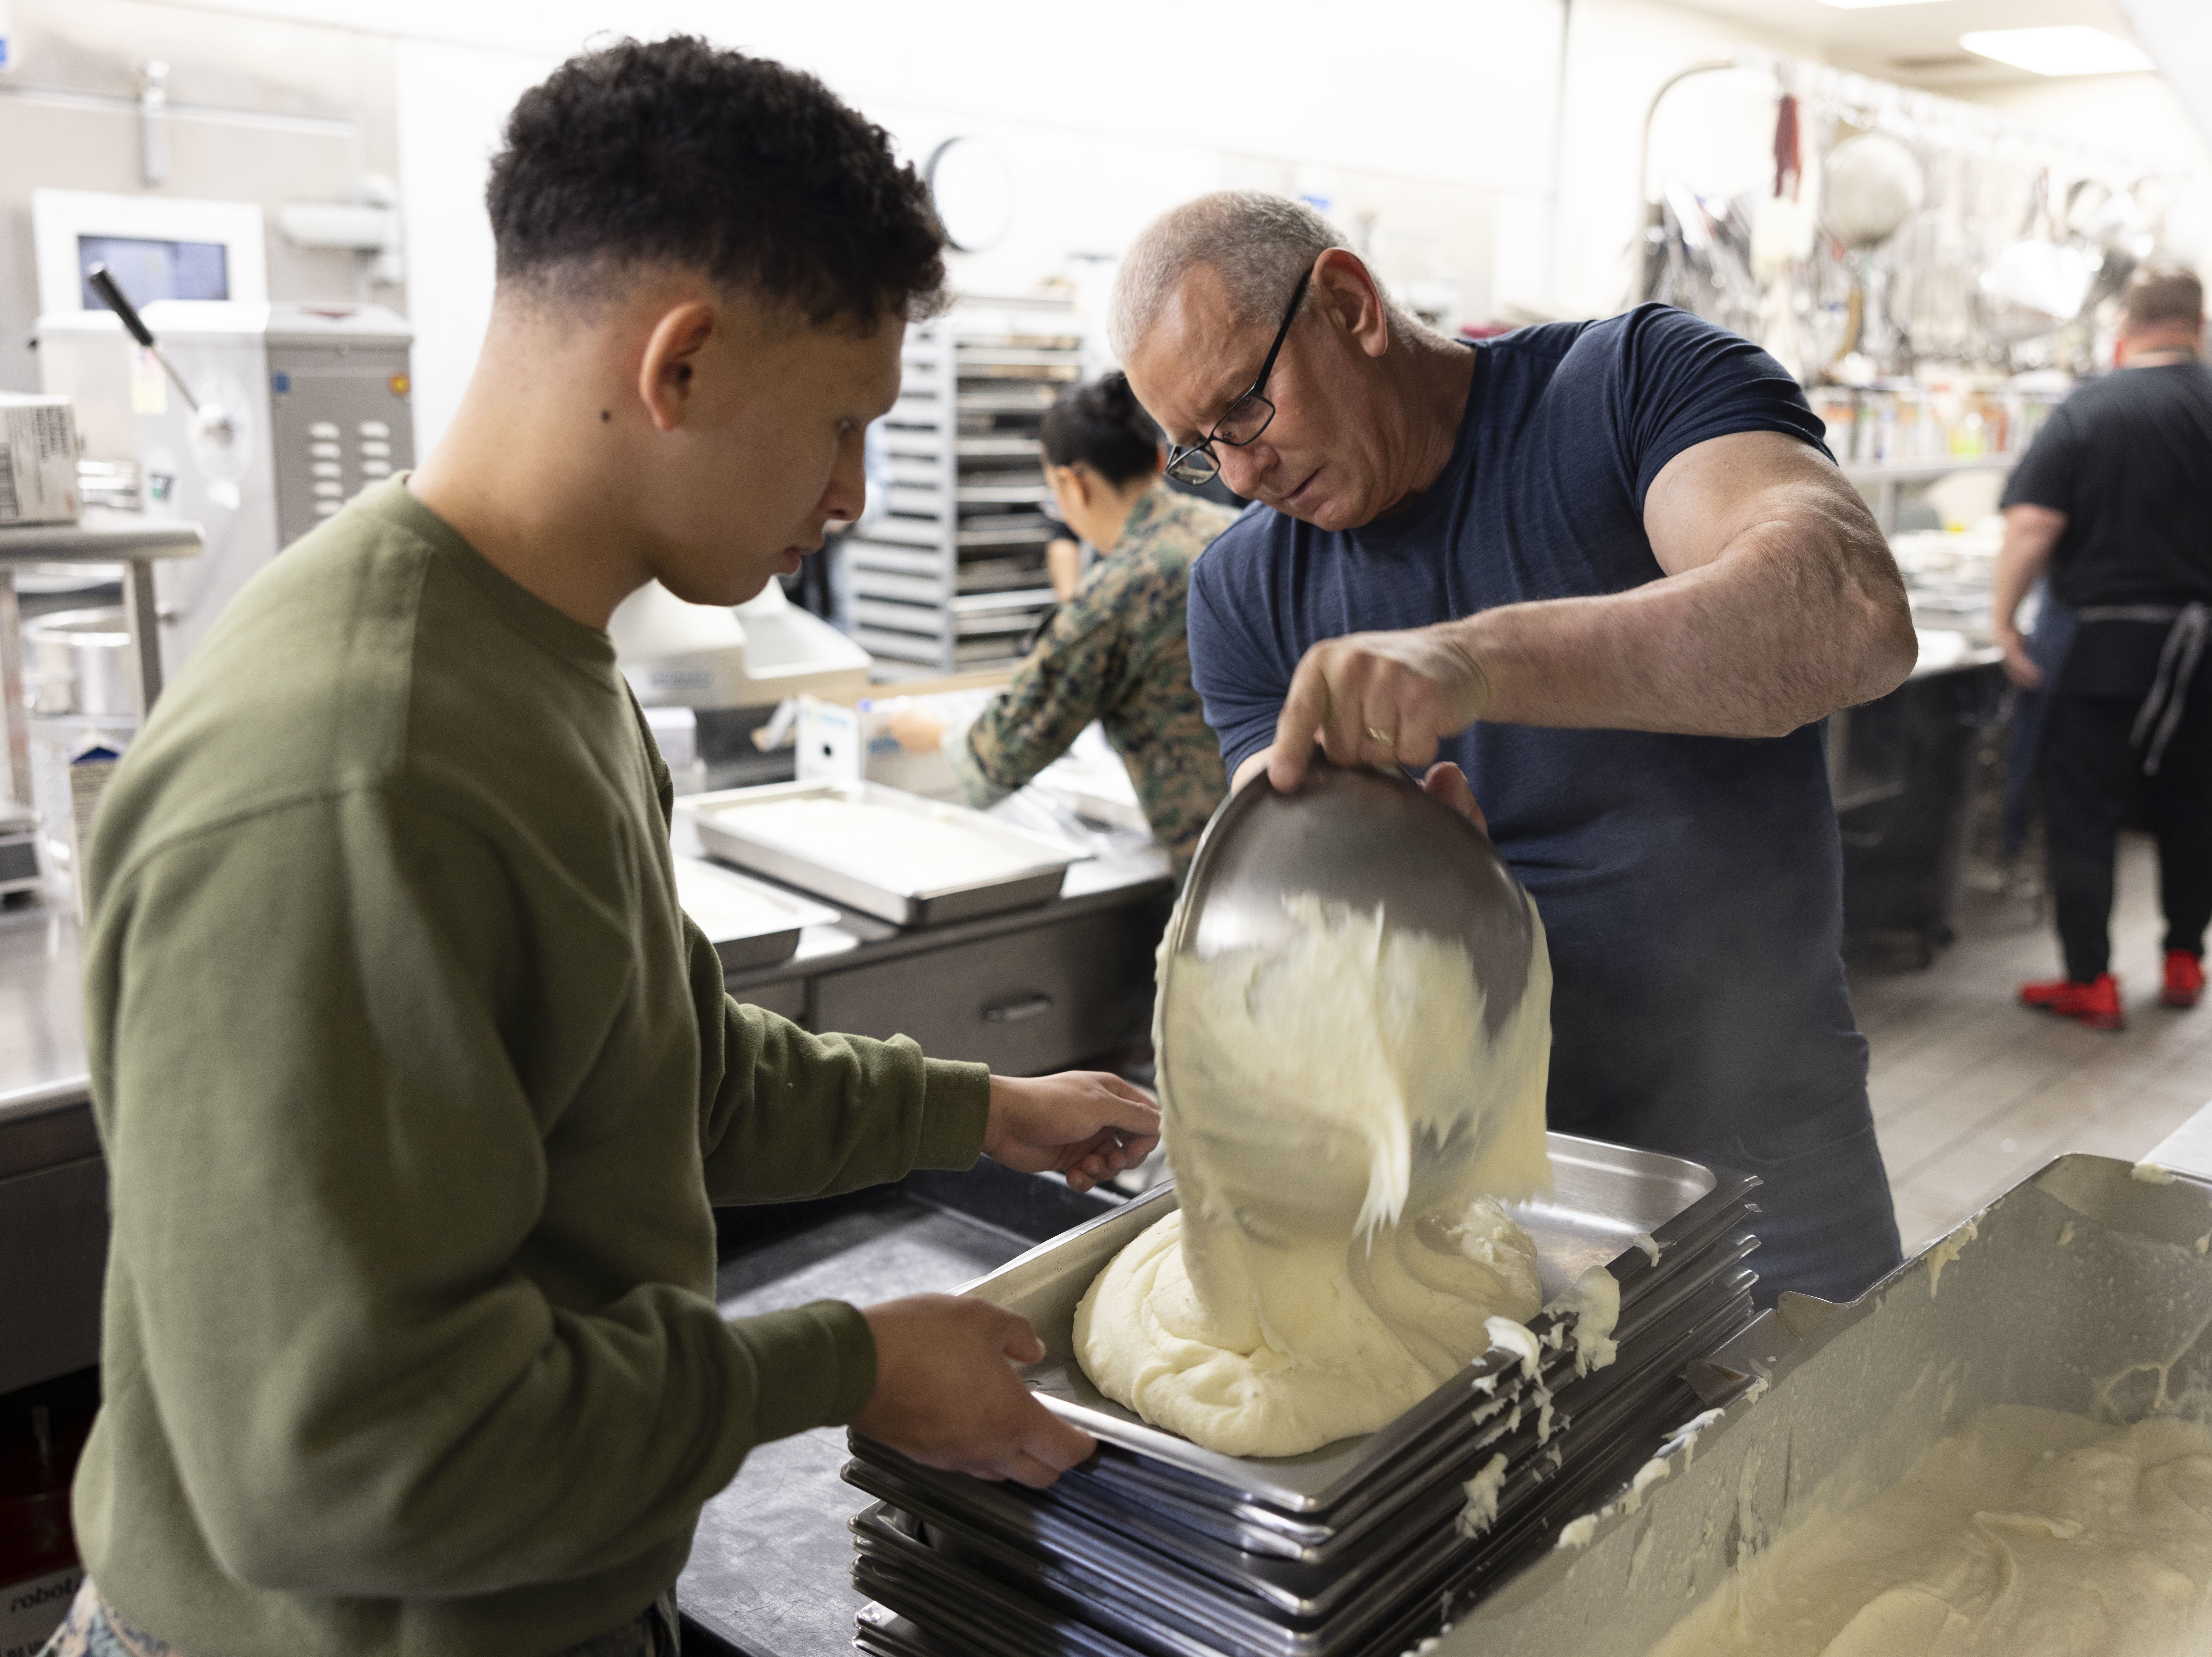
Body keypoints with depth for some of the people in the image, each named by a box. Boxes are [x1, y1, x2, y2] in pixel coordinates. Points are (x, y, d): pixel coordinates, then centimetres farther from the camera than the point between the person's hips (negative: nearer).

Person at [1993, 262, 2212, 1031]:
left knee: (2082, 810, 3)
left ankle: (2090, 982, 4)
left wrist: (2003, 619, -9)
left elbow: (2032, 526, -16)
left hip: (2105, 642, -3)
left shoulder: (2085, 412, -8)